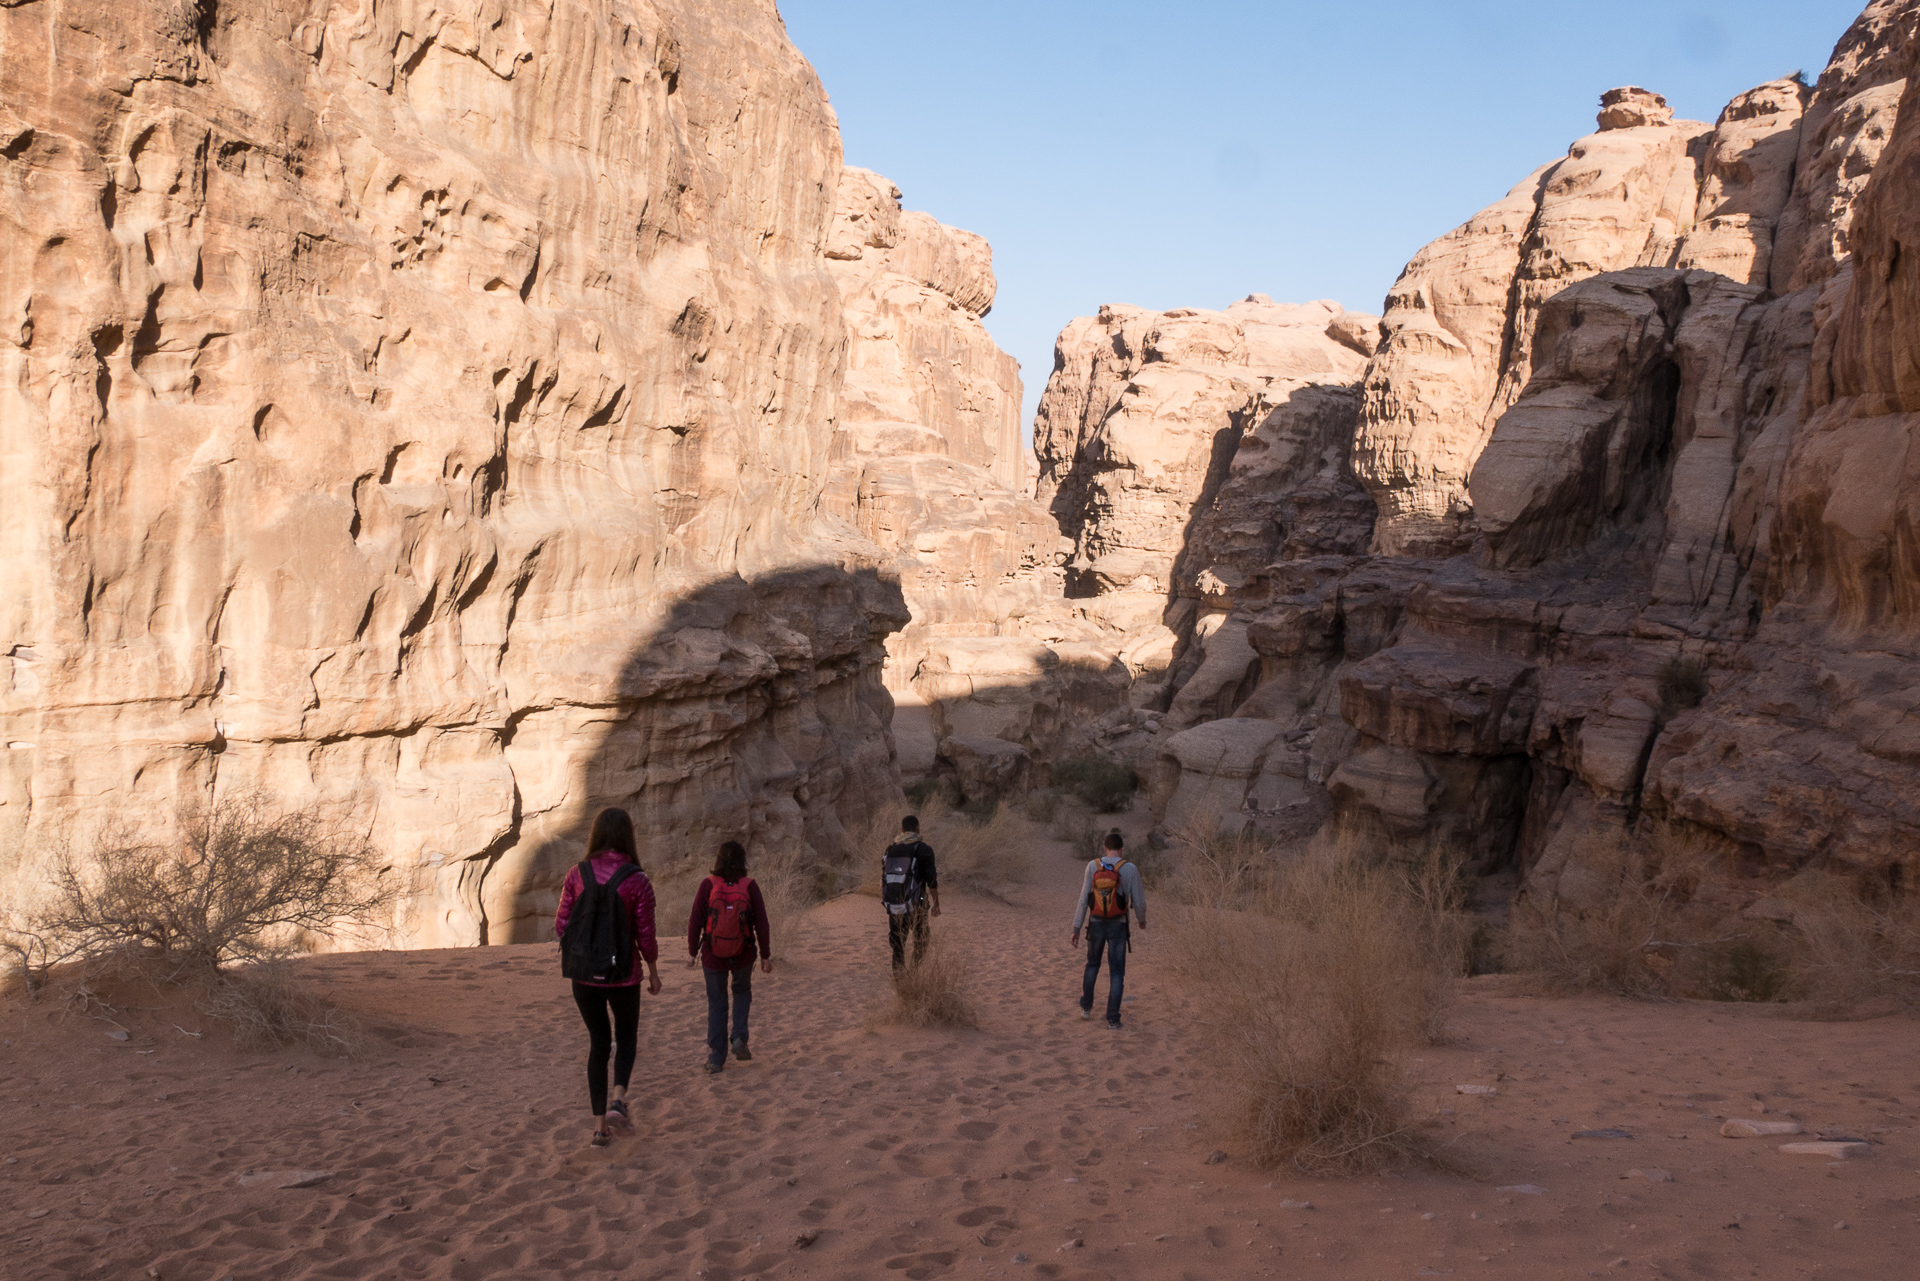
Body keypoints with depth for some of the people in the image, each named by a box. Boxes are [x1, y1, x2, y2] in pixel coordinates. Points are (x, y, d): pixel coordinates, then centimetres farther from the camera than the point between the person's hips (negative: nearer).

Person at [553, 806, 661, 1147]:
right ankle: (619, 1097, 0)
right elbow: (645, 934, -9)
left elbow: (561, 927, -2)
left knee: (598, 1042, 15)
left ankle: (599, 1124, 13)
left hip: (584, 974, 2)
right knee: (626, 1035, 22)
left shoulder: (577, 875, -5)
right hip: (623, 975, -2)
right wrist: (653, 971, 6)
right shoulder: (637, 881, -12)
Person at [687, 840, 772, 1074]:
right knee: (742, 992, 26)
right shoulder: (749, 886, -9)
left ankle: (716, 1058, 13)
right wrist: (766, 955, 4)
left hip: (713, 956, -1)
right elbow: (761, 923, -6)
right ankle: (739, 1038, 8)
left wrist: (692, 951, 5)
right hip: (743, 955, 1)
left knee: (716, 1003, 12)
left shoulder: (708, 885, -10)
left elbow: (695, 921, -7)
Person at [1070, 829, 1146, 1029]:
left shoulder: (1092, 866, -7)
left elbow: (1083, 900, -6)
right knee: (1116, 973, 6)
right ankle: (1112, 1019, 1)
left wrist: (1076, 928, 0)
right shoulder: (1130, 869, -12)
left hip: (1096, 924, 2)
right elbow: (1138, 901, -6)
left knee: (1092, 964, 26)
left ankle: (1086, 1007, 28)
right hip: (1117, 927, -2)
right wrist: (1142, 920, 17)